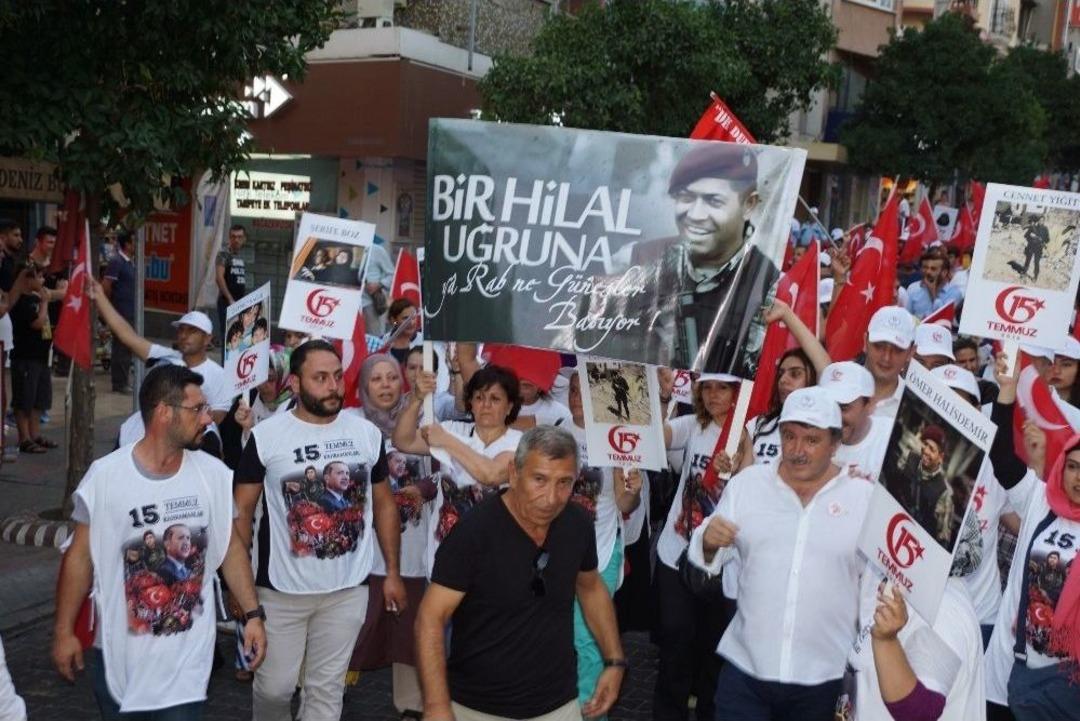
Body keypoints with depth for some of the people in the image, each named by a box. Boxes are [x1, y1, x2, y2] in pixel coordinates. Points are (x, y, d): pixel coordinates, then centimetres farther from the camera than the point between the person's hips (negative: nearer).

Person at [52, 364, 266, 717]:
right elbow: (80, 556, -4)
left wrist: (252, 614, 0)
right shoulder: (105, 476, -12)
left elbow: (230, 547, 5)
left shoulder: (213, 474, -4)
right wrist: (64, 632, -2)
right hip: (120, 653, -1)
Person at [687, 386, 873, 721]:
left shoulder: (865, 498, -4)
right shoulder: (746, 482, 2)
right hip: (744, 669, 1)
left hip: (825, 679, -1)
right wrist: (709, 542, -15)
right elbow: (710, 559, 6)